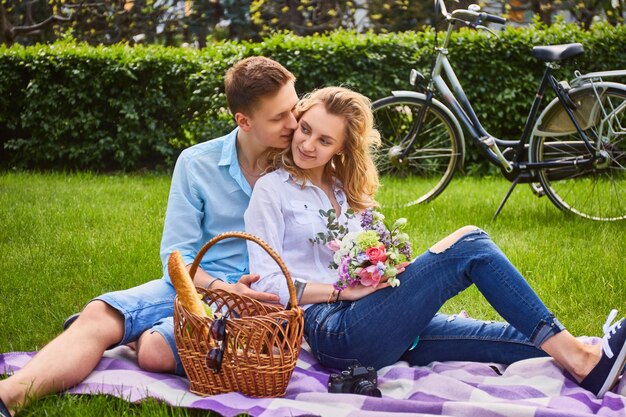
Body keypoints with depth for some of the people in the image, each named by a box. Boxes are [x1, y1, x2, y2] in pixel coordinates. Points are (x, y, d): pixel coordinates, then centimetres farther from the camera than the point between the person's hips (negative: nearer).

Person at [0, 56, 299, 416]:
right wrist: (222, 289, -20)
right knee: (99, 316, -25)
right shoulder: (196, 164, 1)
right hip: (197, 283, 3)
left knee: (155, 348, -28)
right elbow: (177, 258, -1)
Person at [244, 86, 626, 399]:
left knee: (509, 335, -10)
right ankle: (581, 361, -20)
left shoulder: (344, 189, 22)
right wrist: (345, 291, -13)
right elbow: (266, 285, -8)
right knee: (469, 243, -18)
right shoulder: (272, 190, 0)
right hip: (332, 331, -8)